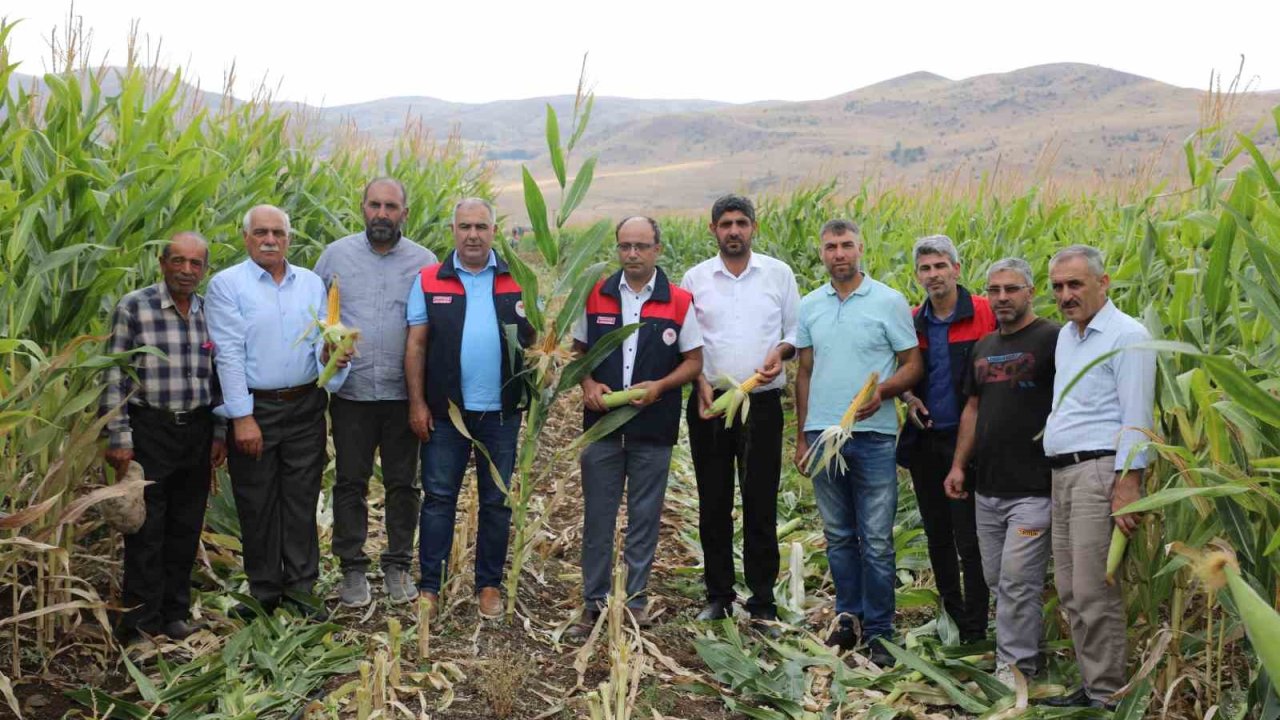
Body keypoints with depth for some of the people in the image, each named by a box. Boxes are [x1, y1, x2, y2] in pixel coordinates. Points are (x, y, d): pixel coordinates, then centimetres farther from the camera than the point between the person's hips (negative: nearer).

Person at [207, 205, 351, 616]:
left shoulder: (311, 283, 9)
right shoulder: (227, 284, -3)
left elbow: (321, 340, 6)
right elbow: (229, 353, -10)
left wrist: (329, 356, -19)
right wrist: (243, 417, -15)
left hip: (305, 407, 3)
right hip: (254, 408, -3)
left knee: (302, 498, 8)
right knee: (257, 503, 7)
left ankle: (301, 585, 20)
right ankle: (264, 592, 21)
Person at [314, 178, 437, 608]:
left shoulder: (424, 262, 2)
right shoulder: (336, 255, 4)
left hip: (403, 393, 0)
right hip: (351, 391, 0)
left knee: (403, 483, 10)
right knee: (350, 483, 8)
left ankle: (399, 565, 24)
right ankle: (352, 568, 21)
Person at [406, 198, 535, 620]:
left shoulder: (517, 281, 3)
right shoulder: (429, 281, 1)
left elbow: (534, 338, 6)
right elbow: (416, 345, 0)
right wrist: (417, 403, -5)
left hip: (501, 411, 1)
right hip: (445, 410, -1)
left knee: (497, 501, 10)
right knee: (438, 497, 6)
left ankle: (489, 584, 23)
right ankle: (429, 585, 17)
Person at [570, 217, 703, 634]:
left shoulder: (679, 302, -2)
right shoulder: (595, 296, 4)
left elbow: (693, 361, 1)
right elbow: (578, 350, 11)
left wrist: (660, 386, -15)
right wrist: (587, 383, -9)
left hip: (654, 429, -1)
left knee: (644, 518, 9)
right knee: (597, 517, 7)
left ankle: (636, 600, 22)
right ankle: (594, 601, 19)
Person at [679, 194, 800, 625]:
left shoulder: (779, 273, 4)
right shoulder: (695, 278, 6)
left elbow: (795, 330, 9)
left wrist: (780, 352, -11)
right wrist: (699, 381, -5)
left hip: (762, 403, -1)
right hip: (709, 403, 1)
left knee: (761, 504, 2)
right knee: (713, 504, 8)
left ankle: (762, 601, 13)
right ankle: (718, 595, 21)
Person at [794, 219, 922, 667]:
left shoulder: (889, 301, -2)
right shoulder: (810, 306, 10)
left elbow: (913, 365, 0)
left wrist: (883, 391, -21)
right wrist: (800, 437, 13)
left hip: (872, 435, -4)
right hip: (822, 433, 4)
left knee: (876, 541, -1)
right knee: (838, 537, 13)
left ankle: (878, 631, 10)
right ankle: (849, 616, 26)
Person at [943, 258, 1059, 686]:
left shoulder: (1051, 339, -7)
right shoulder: (984, 348, 16)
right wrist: (958, 465, 12)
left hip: (1033, 488, -7)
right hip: (987, 487, 7)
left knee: (1018, 582, -4)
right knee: (996, 581, 12)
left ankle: (1014, 667, 8)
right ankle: (1025, 651, 26)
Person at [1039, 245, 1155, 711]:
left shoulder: (1126, 336, -8)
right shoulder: (1066, 336, 18)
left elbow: (1136, 418, -14)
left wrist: (1127, 484, -20)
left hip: (1100, 471, -9)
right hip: (1063, 474, 9)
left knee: (1095, 593, -8)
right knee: (1070, 591, 12)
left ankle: (1107, 695, 3)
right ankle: (1090, 685, 22)